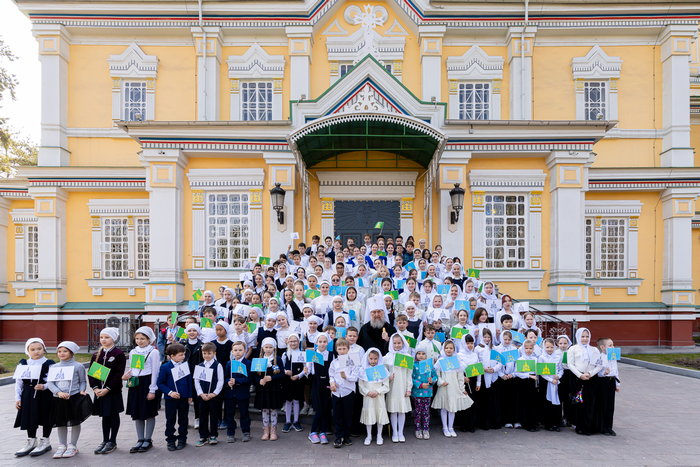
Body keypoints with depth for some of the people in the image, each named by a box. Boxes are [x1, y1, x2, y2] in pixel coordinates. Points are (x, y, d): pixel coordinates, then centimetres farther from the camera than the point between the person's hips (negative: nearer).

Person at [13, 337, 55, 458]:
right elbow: (18, 382, 7)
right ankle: (31, 442, 29)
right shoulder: (23, 364, 4)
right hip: (28, 396, 4)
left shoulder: (49, 364, -8)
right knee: (29, 418, 12)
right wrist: (17, 398, 3)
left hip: (44, 395, -4)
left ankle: (45, 442, 21)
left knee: (45, 418, 5)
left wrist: (44, 386, -27)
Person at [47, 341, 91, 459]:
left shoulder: (78, 366, -2)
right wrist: (59, 392, -15)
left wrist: (81, 391, -14)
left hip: (74, 398, -3)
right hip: (58, 399, 3)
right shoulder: (53, 367, 7)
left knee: (75, 422, 4)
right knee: (61, 423, 12)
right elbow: (50, 383, 0)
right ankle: (62, 446, 25)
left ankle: (72, 446, 16)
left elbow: (83, 382, 4)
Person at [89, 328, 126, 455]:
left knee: (113, 415, 5)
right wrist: (95, 388, -8)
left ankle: (112, 441, 15)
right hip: (99, 391, 5)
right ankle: (105, 441, 24)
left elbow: (119, 374, -13)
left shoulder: (119, 354, -9)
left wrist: (107, 389, -18)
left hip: (113, 391, -5)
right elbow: (91, 372, 6)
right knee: (104, 416, 13)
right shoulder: (96, 355, 8)